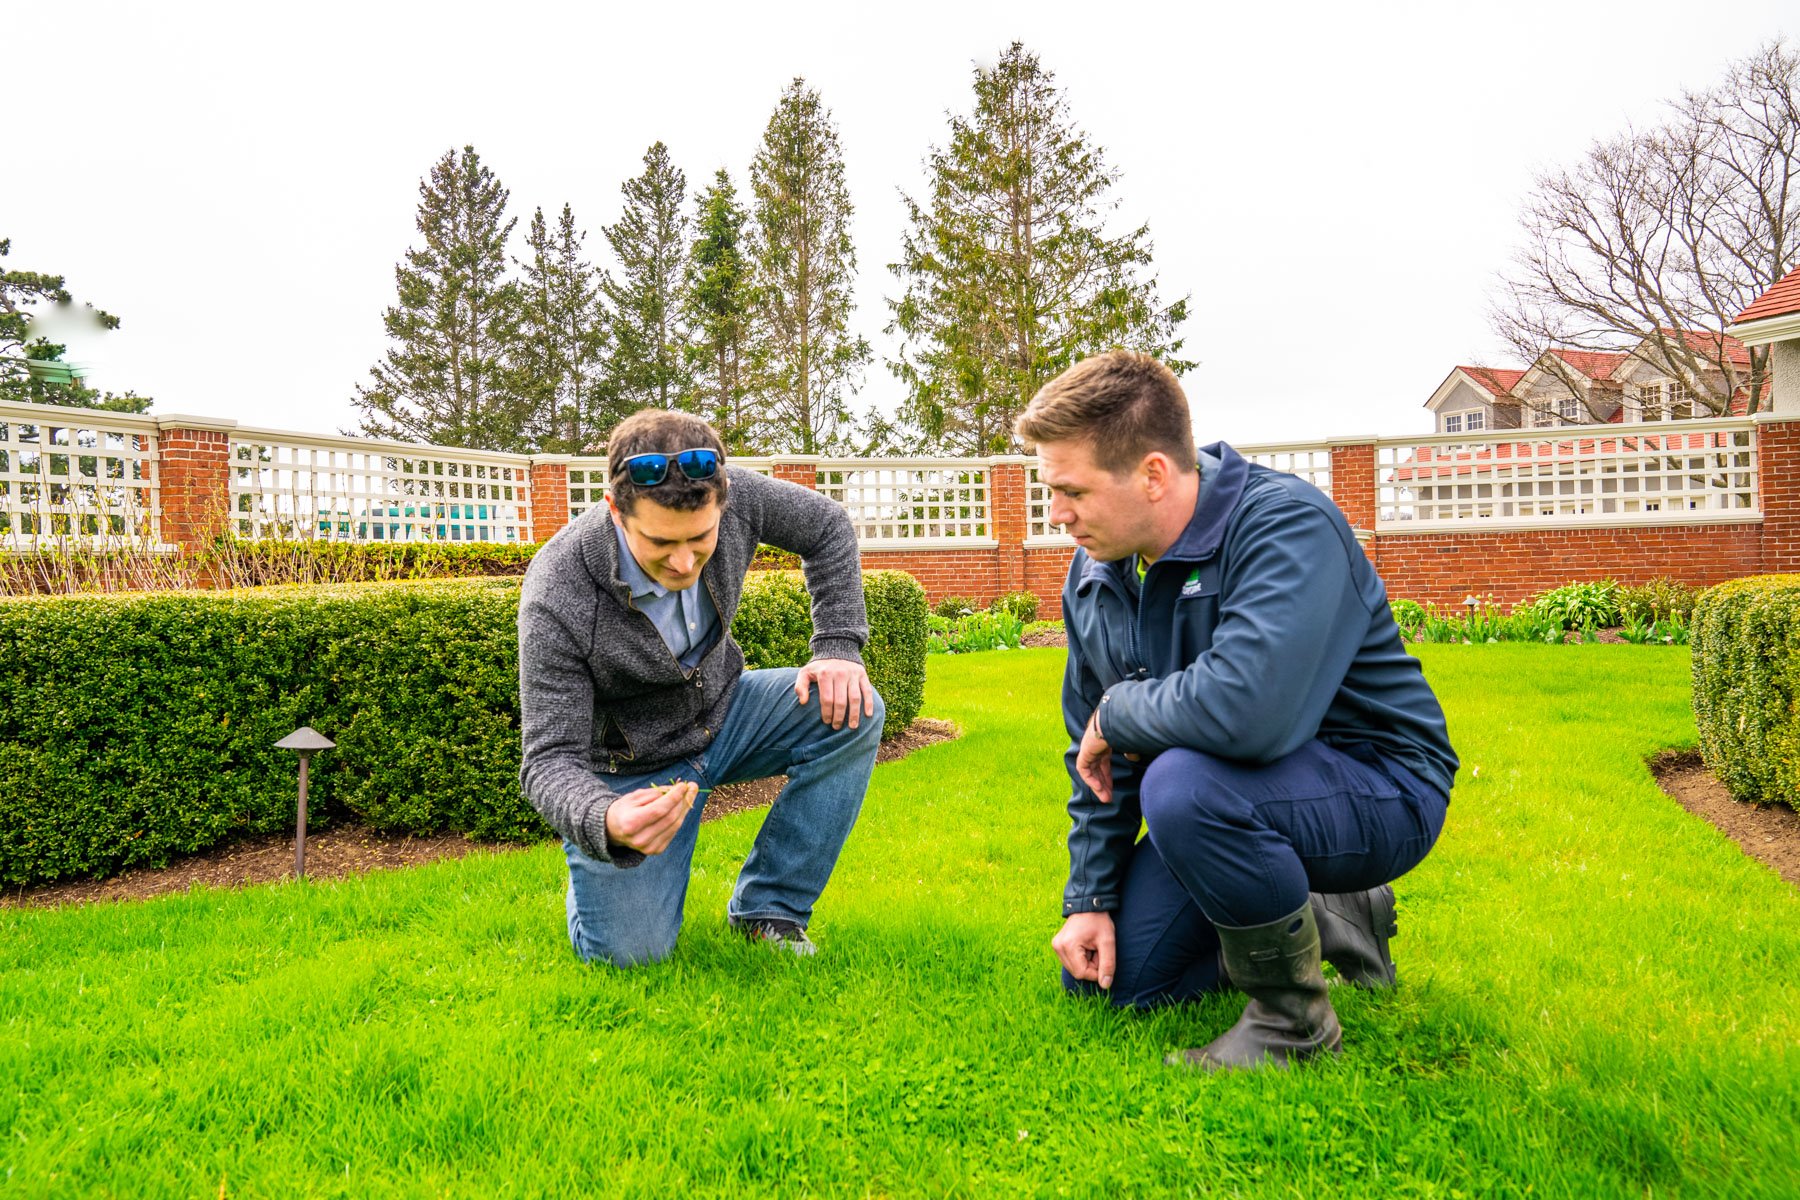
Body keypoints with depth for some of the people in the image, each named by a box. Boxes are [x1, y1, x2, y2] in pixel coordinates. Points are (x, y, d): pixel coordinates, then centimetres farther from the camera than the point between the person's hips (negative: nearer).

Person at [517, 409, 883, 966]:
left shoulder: (733, 496, -23)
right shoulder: (557, 601, -33)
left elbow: (827, 527, -3)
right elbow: (551, 759, -28)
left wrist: (839, 646, -12)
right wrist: (605, 824, -51)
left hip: (720, 711, 4)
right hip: (629, 764, -4)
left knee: (852, 713, -20)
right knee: (630, 950, -15)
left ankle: (767, 907, -4)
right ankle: (596, 869, 23)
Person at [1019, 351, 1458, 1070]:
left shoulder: (1288, 527, -26)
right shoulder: (1095, 571, -2)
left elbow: (1246, 710, -44)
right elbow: (1097, 757, 7)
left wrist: (1116, 711, -25)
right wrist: (1089, 897, 2)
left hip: (1379, 787, -8)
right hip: (1246, 796, 8)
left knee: (1185, 782, -37)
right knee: (1099, 977, 4)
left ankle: (1295, 1020, -11)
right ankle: (1327, 921, 19)